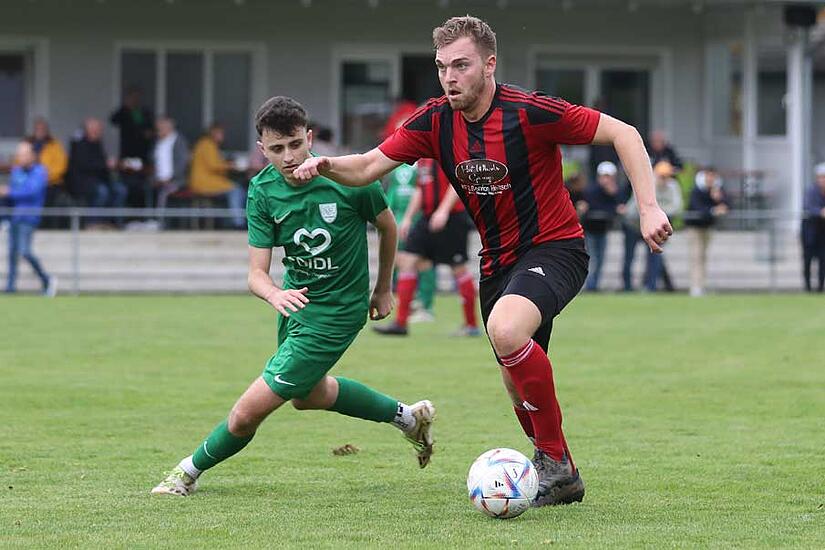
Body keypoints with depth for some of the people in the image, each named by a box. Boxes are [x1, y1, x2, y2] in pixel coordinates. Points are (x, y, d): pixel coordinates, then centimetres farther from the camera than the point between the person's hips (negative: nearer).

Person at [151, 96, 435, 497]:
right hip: (294, 298, 6)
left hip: (335, 313, -6)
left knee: (248, 412, -9)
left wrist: (383, 289, 9)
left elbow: (387, 226, -3)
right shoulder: (263, 191, -14)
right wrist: (275, 295, -40)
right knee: (306, 394, 32)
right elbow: (256, 273, -16)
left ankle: (190, 471, 17)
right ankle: (407, 416, 47)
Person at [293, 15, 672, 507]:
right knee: (520, 387, 11)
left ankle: (556, 460, -20)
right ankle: (563, 479, 34)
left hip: (553, 248, -7)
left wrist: (649, 208, -24)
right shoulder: (436, 121, -3)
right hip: (498, 259, 7)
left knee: (505, 330, -33)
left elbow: (623, 134, -16)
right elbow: (368, 168, 1)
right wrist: (325, 165, -21)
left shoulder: (527, 112, -20)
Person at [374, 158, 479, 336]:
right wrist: (407, 218, 20)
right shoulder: (423, 157, 16)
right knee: (406, 260, 0)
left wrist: (443, 210, -25)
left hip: (451, 217, -9)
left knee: (458, 268, 0)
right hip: (429, 217, 9)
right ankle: (400, 323, 1)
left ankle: (472, 325, 11)